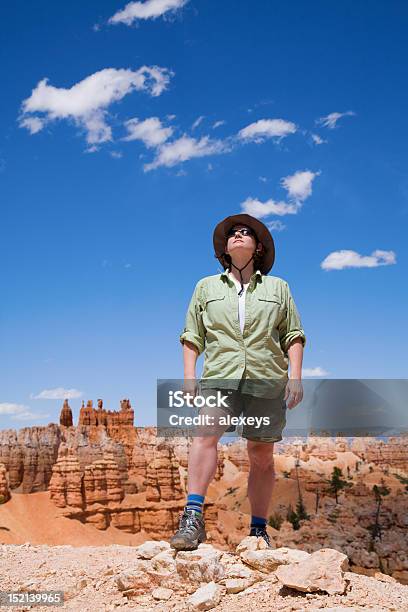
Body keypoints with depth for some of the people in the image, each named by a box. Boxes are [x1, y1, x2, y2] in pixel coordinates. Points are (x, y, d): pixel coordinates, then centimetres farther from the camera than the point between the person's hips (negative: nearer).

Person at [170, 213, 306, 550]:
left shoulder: (278, 288, 18)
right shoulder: (207, 286, 19)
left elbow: (293, 336, 13)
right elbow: (192, 336, 15)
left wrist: (296, 376, 0)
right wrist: (189, 375, 2)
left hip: (266, 381, 1)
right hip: (220, 376, -1)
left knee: (262, 455, 3)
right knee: (206, 433, -25)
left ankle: (259, 529, 13)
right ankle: (192, 519, -31)